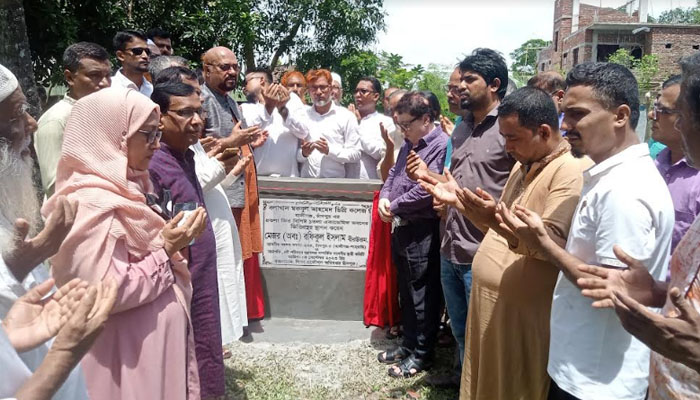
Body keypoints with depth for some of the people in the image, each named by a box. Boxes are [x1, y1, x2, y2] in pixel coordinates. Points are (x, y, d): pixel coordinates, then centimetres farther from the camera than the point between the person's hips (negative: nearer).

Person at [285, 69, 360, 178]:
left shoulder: (346, 116, 6)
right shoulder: (302, 115, 13)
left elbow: (355, 154, 0)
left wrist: (329, 150, -11)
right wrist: (303, 154, -7)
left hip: (335, 180, -2)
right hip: (306, 180, 2)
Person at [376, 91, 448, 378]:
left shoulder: (441, 145, -15)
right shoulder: (409, 144, 15)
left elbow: (426, 189, -23)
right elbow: (394, 173, 22)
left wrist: (394, 206, -11)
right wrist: (384, 197, 1)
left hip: (422, 231, -9)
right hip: (401, 227, 9)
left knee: (423, 294, 2)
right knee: (406, 291, 18)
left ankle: (422, 354, 16)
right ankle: (408, 345, 32)